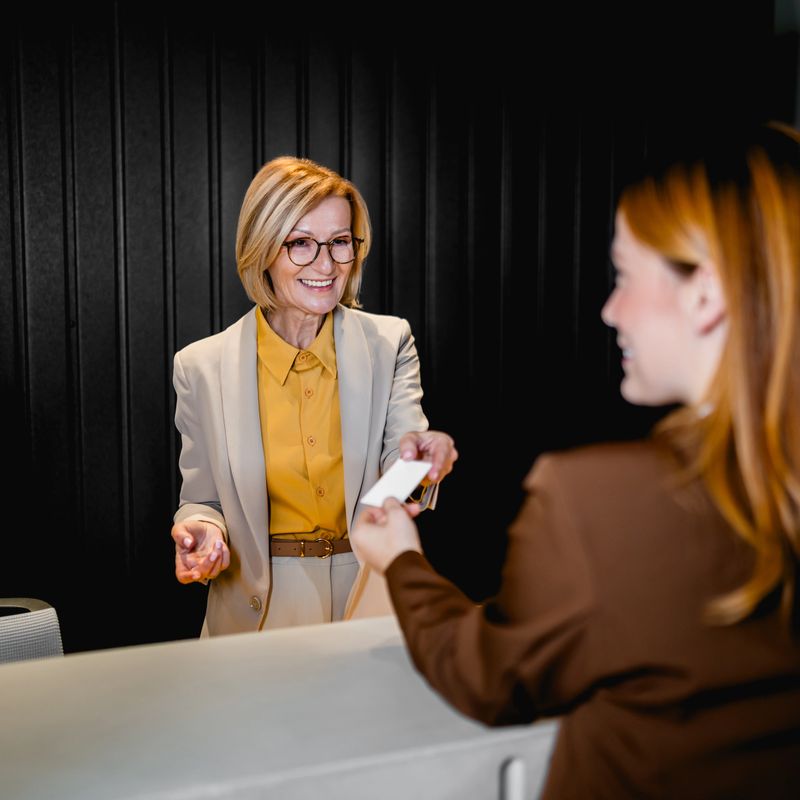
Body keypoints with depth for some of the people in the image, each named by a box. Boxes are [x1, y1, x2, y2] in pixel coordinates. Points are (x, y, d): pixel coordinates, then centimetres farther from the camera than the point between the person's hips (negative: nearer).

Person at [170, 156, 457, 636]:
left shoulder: (390, 343, 2)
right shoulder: (202, 367, 0)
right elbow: (202, 501, 8)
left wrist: (416, 461, -28)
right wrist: (201, 531, -13)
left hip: (372, 596, 1)